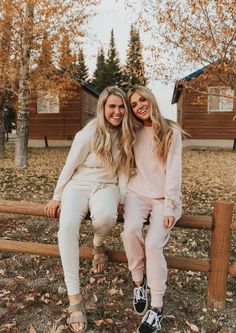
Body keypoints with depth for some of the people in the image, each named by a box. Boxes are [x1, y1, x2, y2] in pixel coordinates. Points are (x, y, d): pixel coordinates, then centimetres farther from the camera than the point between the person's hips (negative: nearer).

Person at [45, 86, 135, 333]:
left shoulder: (124, 136, 2)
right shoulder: (89, 134, -12)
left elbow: (122, 170, 7)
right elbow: (69, 166, -6)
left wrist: (124, 198, -1)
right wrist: (57, 197, -2)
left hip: (106, 187, 2)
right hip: (78, 186, -2)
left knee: (106, 216, -36)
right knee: (67, 226, -33)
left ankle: (98, 245, 1)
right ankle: (74, 297, -23)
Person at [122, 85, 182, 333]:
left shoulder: (171, 132, -3)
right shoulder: (133, 132, 8)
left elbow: (173, 171, -10)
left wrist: (169, 207, -17)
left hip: (164, 197, -2)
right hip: (138, 193, 2)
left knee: (153, 243, -23)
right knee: (131, 230, -28)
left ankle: (157, 308, -8)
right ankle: (138, 282, -3)